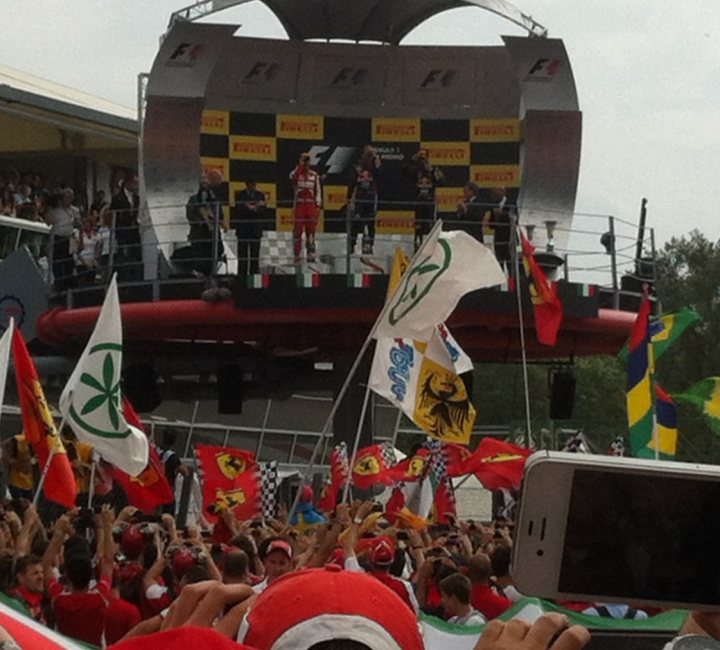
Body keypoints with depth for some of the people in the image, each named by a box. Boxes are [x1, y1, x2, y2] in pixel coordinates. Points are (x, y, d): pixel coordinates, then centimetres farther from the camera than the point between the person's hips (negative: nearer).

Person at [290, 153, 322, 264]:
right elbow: (293, 176, -22)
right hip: (299, 205, -2)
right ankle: (297, 255, 1)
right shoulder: (296, 173, 4)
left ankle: (311, 254, 6)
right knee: (297, 230, -2)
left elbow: (318, 190, 11)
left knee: (311, 230, 2)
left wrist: (318, 204, 2)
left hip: (311, 206, 2)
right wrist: (301, 164, -24)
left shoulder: (314, 175, 11)